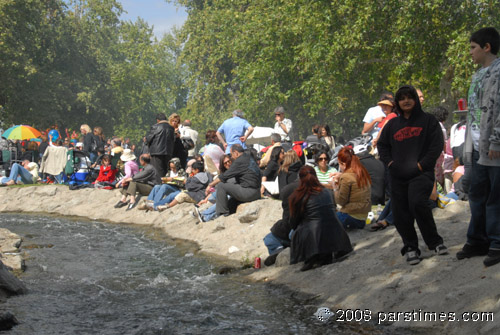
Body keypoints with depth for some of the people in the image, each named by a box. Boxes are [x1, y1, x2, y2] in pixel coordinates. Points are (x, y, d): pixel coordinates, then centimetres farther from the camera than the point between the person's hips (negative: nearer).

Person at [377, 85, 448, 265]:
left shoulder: (428, 120, 5)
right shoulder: (392, 124, 16)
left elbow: (437, 145, -2)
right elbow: (382, 145, 22)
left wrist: (422, 164, -11)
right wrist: (390, 162, 5)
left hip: (421, 173, -5)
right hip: (398, 177, 5)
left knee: (417, 203, -25)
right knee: (400, 214, 1)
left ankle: (434, 241, -9)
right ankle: (410, 247, 15)